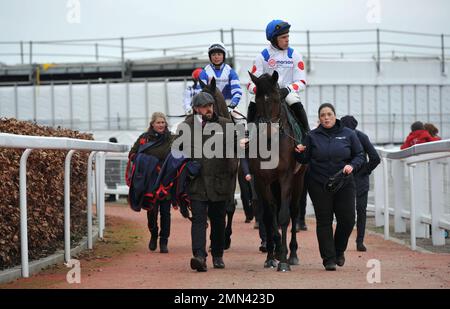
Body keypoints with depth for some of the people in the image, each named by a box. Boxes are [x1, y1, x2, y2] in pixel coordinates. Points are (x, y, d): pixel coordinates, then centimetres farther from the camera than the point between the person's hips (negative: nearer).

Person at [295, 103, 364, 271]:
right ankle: (329, 259, 6)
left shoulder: (348, 134, 4)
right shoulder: (312, 136, 4)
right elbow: (304, 159, 7)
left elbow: (359, 155, 7)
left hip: (344, 183, 1)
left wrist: (352, 165, -12)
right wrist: (299, 153, -15)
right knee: (324, 221, 0)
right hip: (319, 186, -1)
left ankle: (339, 250, 25)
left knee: (347, 220, -1)